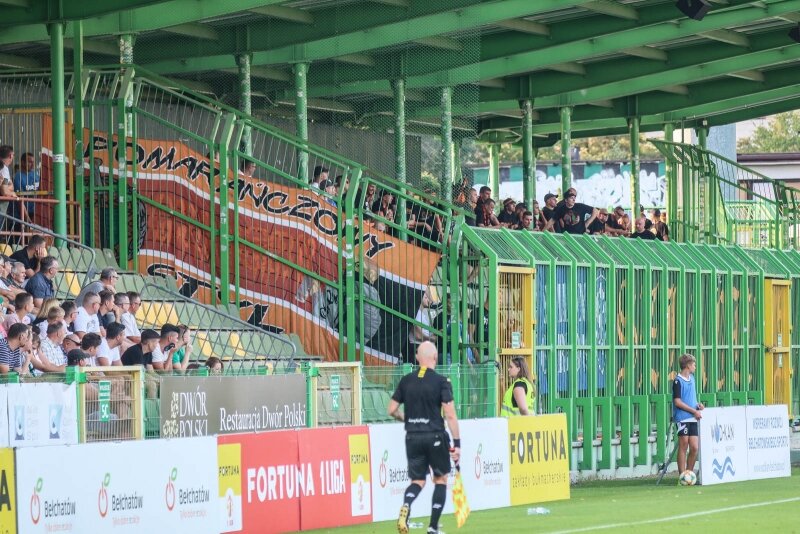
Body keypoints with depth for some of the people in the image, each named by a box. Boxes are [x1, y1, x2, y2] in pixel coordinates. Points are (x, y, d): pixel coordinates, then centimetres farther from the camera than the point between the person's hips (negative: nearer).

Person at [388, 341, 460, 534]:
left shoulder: (406, 381, 4)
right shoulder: (441, 382, -8)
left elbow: (392, 410, 8)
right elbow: (450, 415, -12)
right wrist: (457, 444, -8)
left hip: (412, 437, 3)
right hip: (435, 436, -3)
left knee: (418, 480, 12)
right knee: (440, 479, 13)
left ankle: (406, 506, -20)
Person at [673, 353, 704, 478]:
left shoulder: (691, 378, 15)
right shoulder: (678, 381, -9)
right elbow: (677, 402, -13)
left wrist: (698, 404, 6)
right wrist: (694, 411, -13)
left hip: (693, 418, 7)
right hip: (682, 419, -7)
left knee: (695, 448, 3)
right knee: (683, 446, -3)